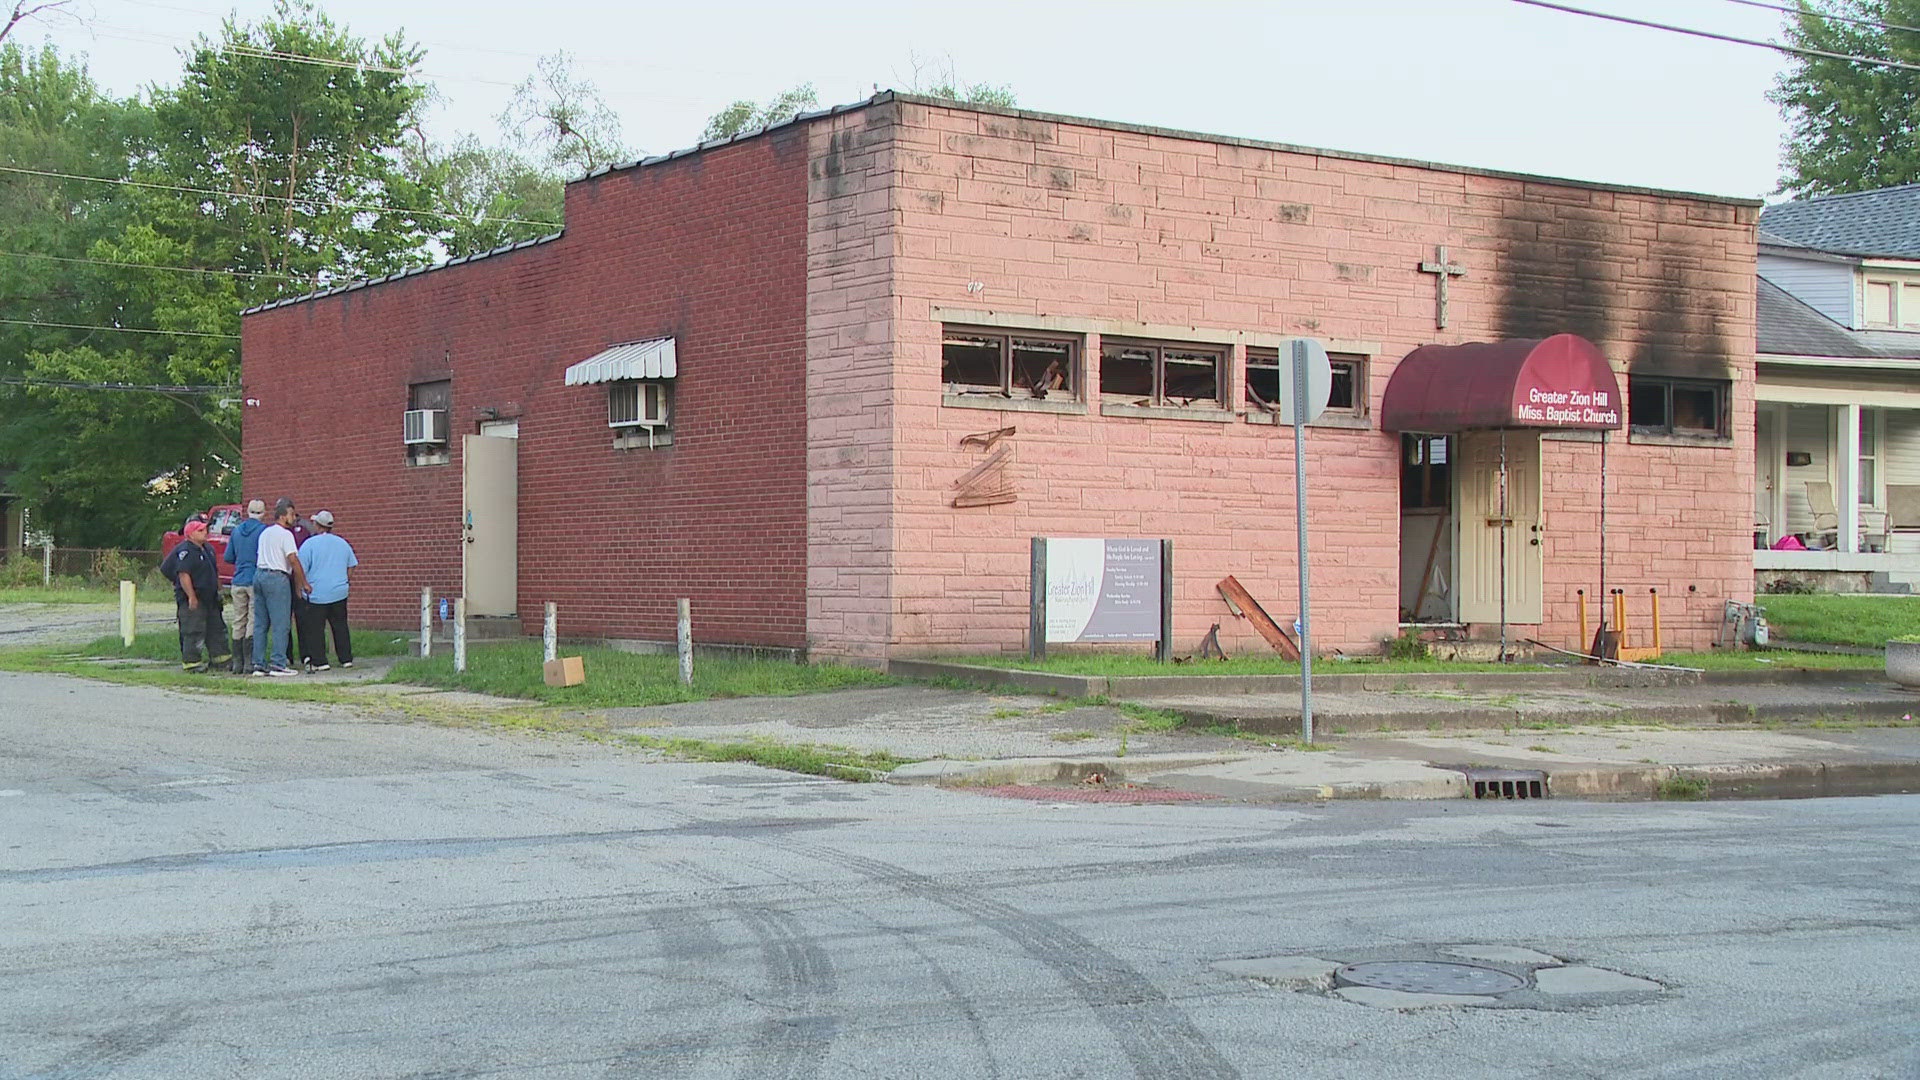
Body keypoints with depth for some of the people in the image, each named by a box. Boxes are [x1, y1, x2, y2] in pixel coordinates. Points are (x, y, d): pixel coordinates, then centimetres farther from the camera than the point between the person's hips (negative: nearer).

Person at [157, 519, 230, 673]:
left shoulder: (206, 550, 15)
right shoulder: (186, 551, -15)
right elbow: (183, 575, -21)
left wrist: (218, 591, 23)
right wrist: (191, 597, -25)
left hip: (209, 598, 10)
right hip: (193, 600, -10)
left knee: (216, 628, 13)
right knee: (193, 631, -7)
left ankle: (220, 656, 21)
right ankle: (190, 662, -3)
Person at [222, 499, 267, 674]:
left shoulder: (236, 530, 10)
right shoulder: (263, 530, -8)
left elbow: (228, 558, 14)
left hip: (238, 582, 5)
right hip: (256, 581, -5)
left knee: (238, 623, 9)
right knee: (254, 623, -4)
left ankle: (237, 663, 11)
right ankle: (250, 663, -7)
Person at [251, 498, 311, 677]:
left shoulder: (265, 533, 18)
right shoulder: (285, 534, -8)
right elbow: (294, 561, -14)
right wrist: (303, 583, -6)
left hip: (259, 575, 9)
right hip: (277, 577, -8)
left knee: (260, 623, 9)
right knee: (281, 623, -6)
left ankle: (259, 664, 10)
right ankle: (277, 664, -9)